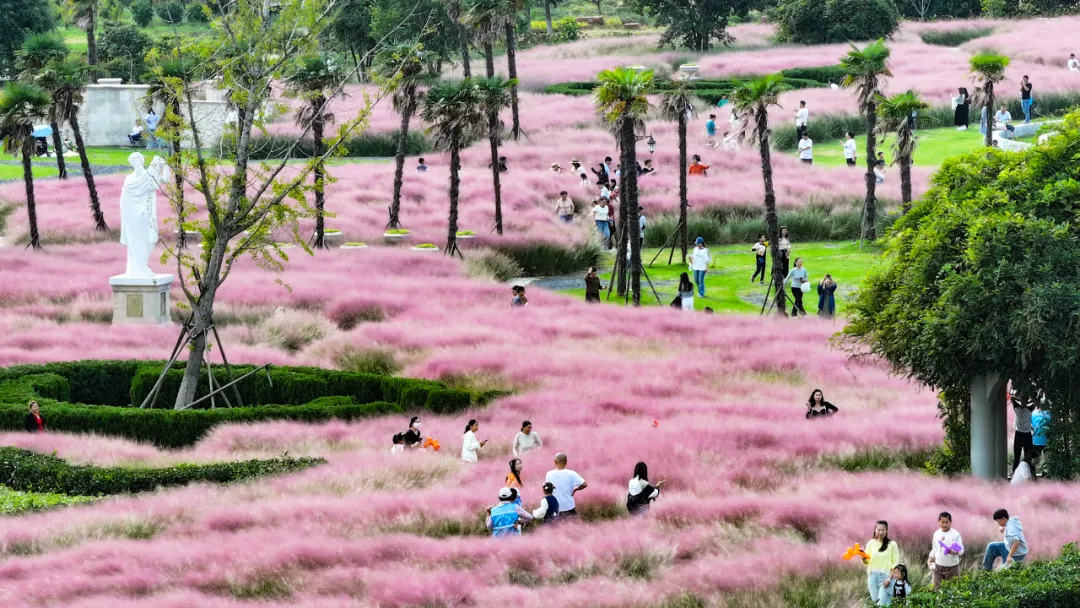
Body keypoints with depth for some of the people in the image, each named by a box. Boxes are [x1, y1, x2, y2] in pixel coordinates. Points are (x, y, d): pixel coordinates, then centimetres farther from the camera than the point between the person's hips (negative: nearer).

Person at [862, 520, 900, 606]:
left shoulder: (892, 544, -1)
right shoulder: (871, 543, 8)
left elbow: (895, 563, -1)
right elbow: (867, 561, 11)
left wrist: (889, 578, -11)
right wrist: (863, 557, -12)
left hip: (885, 577, -4)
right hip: (873, 576, 4)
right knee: (875, 603, 3)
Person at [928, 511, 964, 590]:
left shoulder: (956, 534, -10)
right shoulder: (936, 534, 6)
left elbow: (961, 550, -15)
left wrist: (953, 552, -35)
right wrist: (930, 559, 10)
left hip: (952, 567, -4)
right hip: (938, 566, 4)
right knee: (937, 589, 3)